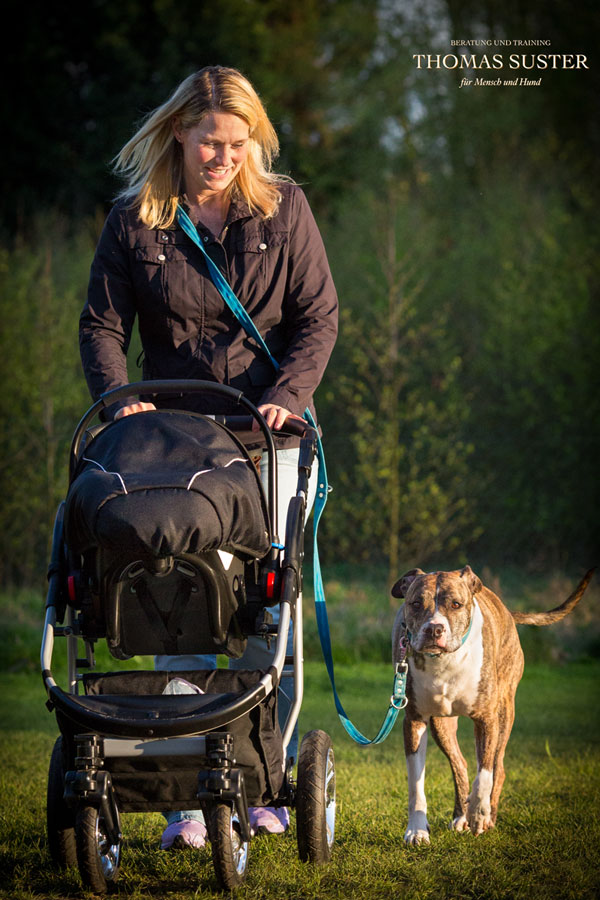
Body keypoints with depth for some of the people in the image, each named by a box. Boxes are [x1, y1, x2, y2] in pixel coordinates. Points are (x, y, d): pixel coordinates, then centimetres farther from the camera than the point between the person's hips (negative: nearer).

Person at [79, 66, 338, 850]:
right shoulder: (134, 219, 2)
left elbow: (318, 316, 3)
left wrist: (287, 395, -12)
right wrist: (118, 399, -15)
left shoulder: (283, 208, 3)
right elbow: (101, 325, 3)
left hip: (270, 438, 0)